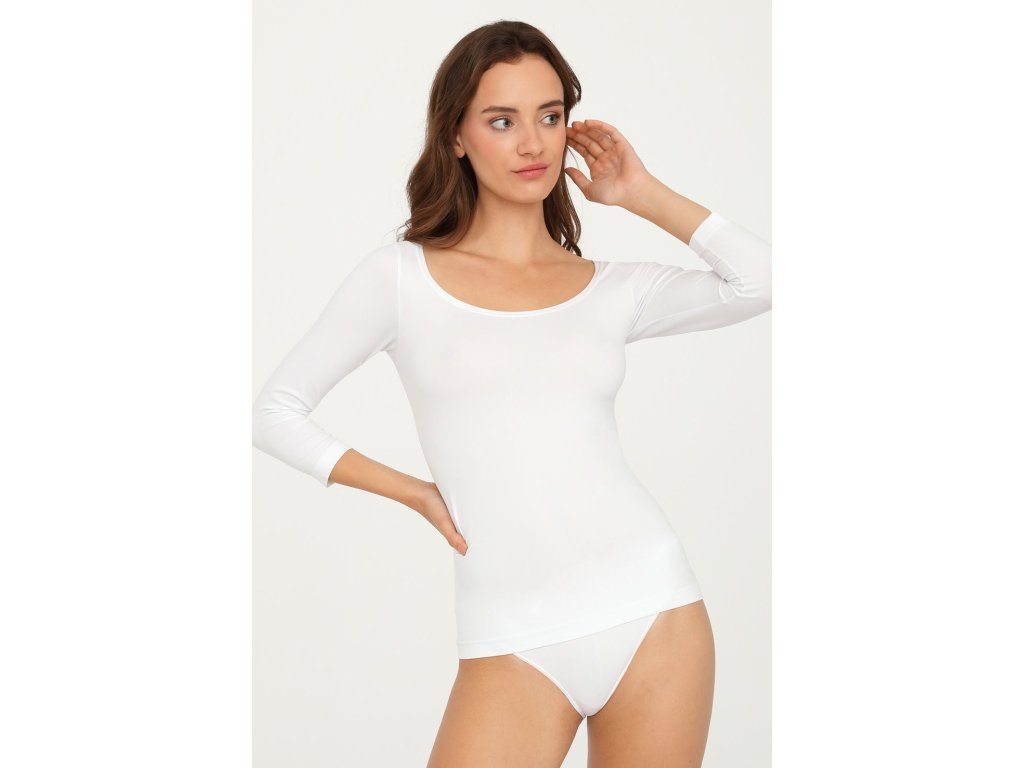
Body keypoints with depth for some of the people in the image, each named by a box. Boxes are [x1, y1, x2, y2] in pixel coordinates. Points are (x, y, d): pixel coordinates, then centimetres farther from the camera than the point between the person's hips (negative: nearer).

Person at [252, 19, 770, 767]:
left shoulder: (614, 289, 8)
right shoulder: (402, 277, 3)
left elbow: (768, 280, -5)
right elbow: (276, 413, 6)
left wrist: (644, 194, 3)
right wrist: (416, 492, 0)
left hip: (654, 613, 2)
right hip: (514, 641, -2)